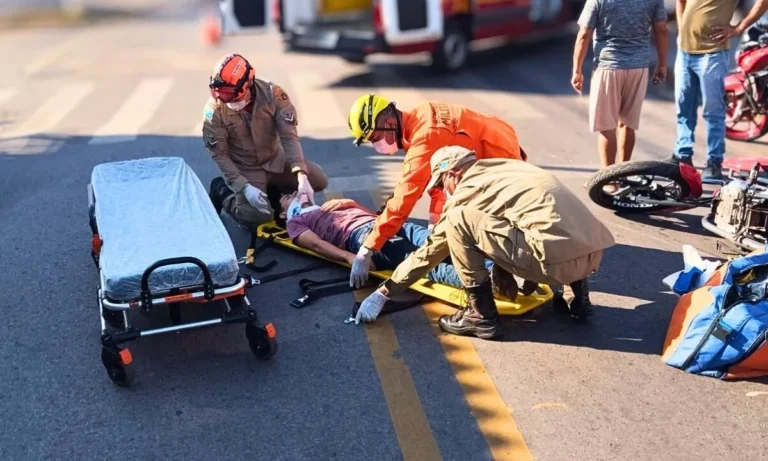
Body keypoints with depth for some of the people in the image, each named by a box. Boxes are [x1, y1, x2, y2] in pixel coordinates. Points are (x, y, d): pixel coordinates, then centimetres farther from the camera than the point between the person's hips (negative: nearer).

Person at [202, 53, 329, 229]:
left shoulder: (272, 93, -21)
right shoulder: (215, 109, -23)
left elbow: (289, 136, -22)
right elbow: (219, 155, -16)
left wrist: (302, 176, -35)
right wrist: (245, 187, -27)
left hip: (275, 159, 3)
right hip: (245, 169, -3)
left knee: (319, 181, -6)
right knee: (258, 217, -21)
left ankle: (271, 185, 16)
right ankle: (223, 191, 8)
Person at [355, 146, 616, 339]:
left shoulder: (467, 191, 4)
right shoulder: (503, 169, 26)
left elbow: (429, 252, 10)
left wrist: (384, 293, 19)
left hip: (559, 257, -8)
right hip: (593, 251, 8)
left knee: (458, 221, -3)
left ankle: (482, 316, 4)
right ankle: (578, 292, 20)